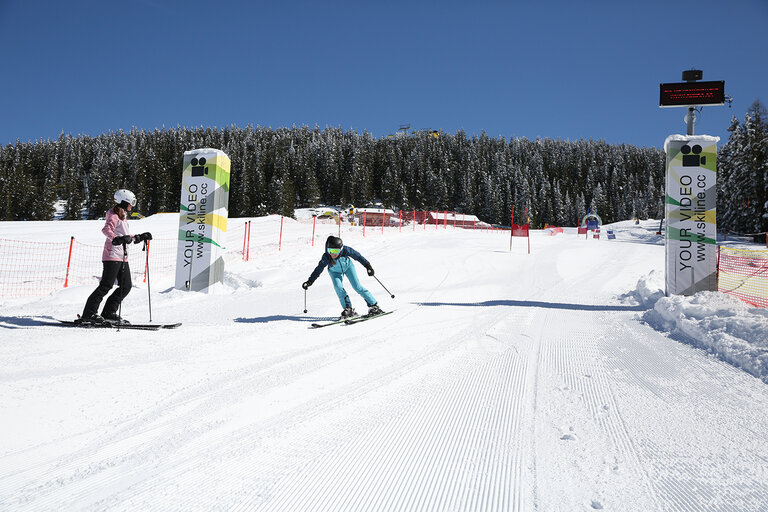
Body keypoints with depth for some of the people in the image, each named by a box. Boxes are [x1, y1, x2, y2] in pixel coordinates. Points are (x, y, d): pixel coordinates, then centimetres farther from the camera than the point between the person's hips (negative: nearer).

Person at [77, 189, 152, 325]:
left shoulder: (123, 217, 22)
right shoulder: (114, 216, -7)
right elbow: (106, 229, -26)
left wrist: (140, 237, 30)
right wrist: (117, 239, -41)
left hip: (122, 257, 10)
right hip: (112, 255, -10)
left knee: (126, 286, 6)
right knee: (106, 285, -12)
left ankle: (108, 313, 12)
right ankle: (88, 315, -7)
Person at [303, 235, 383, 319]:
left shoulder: (346, 250, -36)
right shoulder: (326, 257, -35)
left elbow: (357, 256, -22)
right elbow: (318, 269, -25)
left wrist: (368, 266, -17)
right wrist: (310, 281, -29)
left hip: (348, 266, -1)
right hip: (335, 272, 1)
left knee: (357, 286, -10)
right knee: (338, 287, -22)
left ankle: (373, 305, -2)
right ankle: (348, 309, -13)